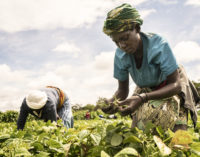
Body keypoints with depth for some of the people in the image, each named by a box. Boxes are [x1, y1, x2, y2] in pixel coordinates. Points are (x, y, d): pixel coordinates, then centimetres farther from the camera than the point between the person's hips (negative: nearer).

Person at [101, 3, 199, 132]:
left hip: (171, 87, -3)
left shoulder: (159, 45, -34)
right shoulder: (120, 55, -21)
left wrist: (142, 98, -45)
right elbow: (123, 90, -10)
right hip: (145, 91, 4)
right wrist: (112, 101, -35)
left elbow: (175, 84, -29)